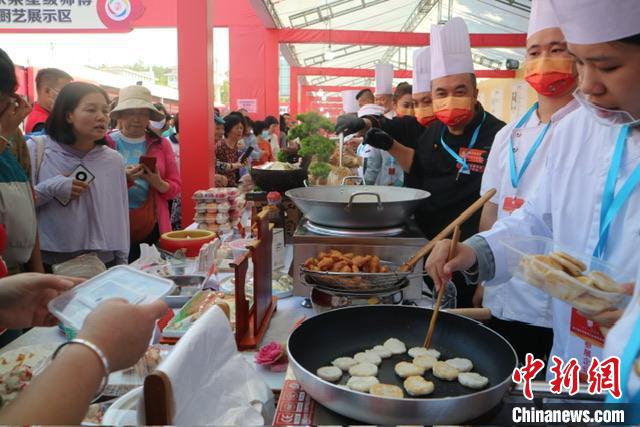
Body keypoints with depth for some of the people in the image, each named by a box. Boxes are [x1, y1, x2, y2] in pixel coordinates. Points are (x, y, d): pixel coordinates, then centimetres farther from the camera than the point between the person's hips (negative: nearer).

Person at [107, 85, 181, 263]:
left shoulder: (161, 144, 5)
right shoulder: (106, 143, -1)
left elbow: (176, 187, 6)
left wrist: (158, 183, -14)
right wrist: (122, 179, -17)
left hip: (153, 229, 2)